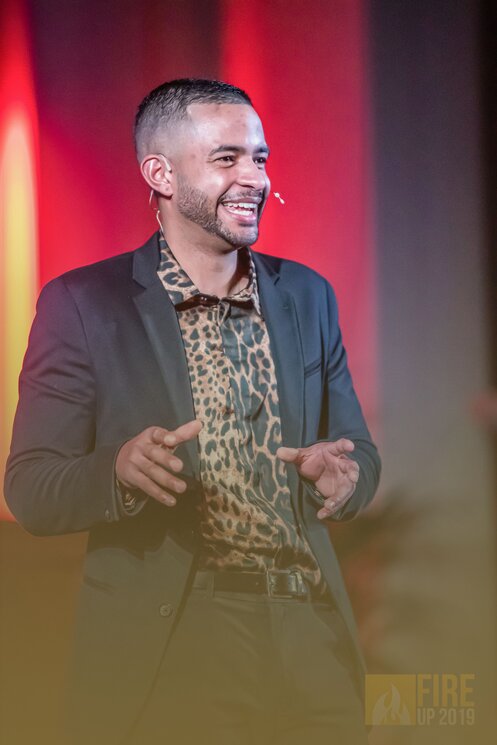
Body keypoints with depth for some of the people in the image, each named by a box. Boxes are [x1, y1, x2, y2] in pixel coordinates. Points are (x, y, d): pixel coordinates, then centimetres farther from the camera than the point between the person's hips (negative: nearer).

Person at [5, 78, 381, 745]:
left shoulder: (308, 295, 11)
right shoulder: (83, 304, -3)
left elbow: (356, 447, 14)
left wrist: (346, 473, -10)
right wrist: (121, 470, -25)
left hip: (308, 639, 4)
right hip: (162, 650, -4)